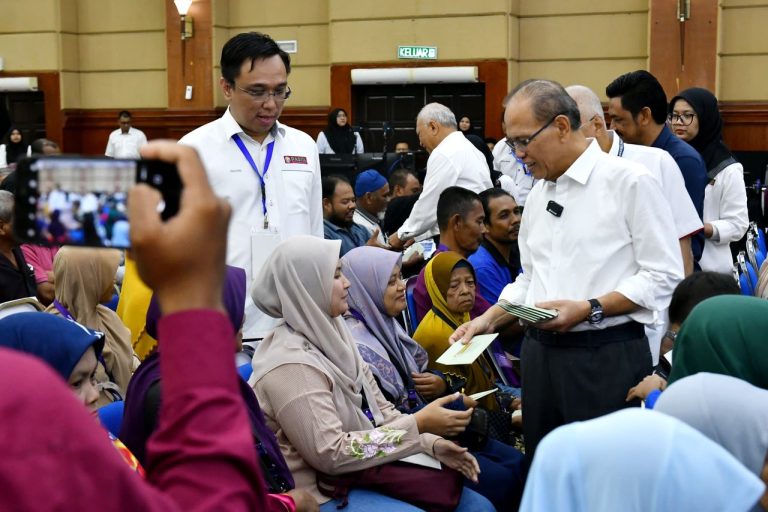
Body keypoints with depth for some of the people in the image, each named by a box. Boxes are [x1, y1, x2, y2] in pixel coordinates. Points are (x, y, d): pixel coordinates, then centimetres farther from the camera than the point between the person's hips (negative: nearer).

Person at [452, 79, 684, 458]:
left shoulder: (629, 181, -8)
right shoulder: (538, 194, 14)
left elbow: (664, 276, -11)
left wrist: (589, 309, -18)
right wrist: (489, 320, 6)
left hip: (607, 356, -6)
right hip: (541, 353, 7)